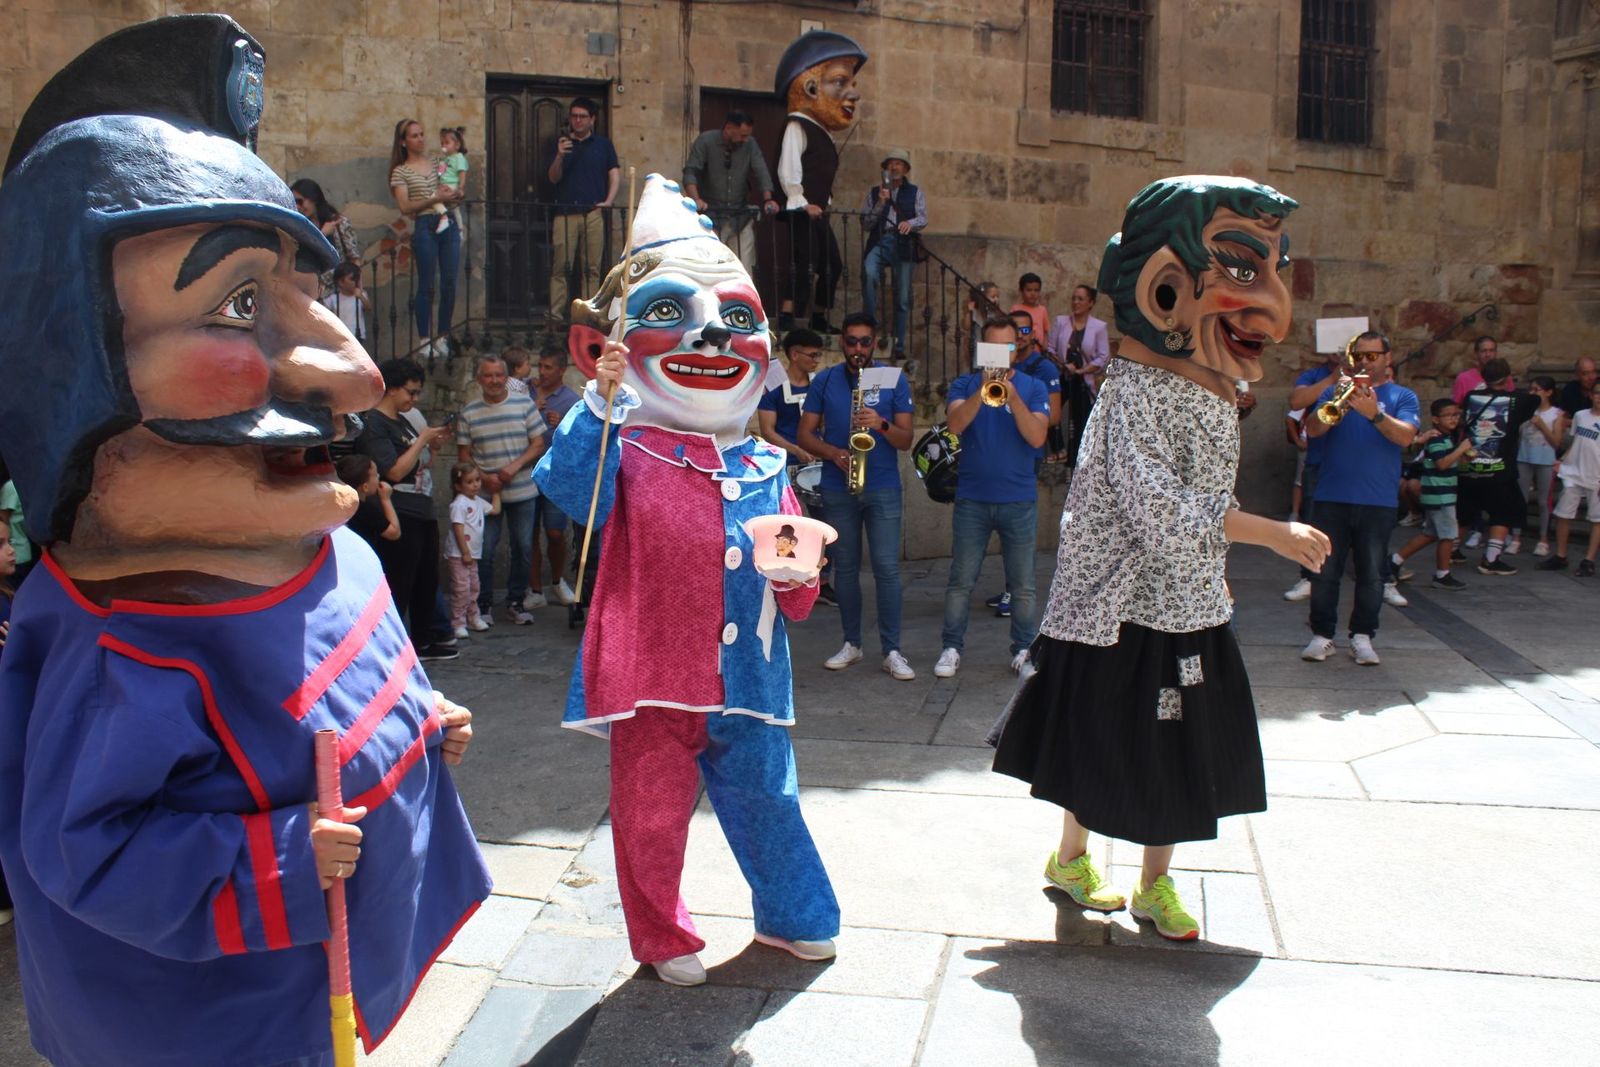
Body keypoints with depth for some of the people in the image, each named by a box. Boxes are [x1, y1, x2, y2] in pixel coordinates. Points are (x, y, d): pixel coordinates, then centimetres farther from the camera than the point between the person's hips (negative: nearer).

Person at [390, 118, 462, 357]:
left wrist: (453, 195, 0)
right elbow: (405, 207, -6)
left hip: (448, 223, 4)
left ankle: (443, 337, 10)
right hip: (424, 227, -4)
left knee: (449, 283, 1)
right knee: (426, 285, -4)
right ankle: (424, 340, 2)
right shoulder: (400, 172, 4)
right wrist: (435, 199, -14)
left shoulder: (437, 164, 17)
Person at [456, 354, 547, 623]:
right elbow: (463, 454, 4)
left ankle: (516, 602, 21)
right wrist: (484, 477, -13)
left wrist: (515, 466, -14)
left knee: (522, 549, 8)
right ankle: (483, 605, 14)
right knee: (484, 552, 2)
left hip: (522, 491, 1)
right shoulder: (469, 412, 2)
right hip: (485, 491, 0)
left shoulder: (524, 404, 1)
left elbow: (538, 444, 1)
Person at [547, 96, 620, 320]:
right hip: (565, 213, 0)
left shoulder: (603, 144, 14)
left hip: (593, 213, 0)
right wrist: (559, 156, -11)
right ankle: (556, 315, -6)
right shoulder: (561, 143, 14)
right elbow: (553, 178, 7)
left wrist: (609, 200, -5)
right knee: (560, 267, -7)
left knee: (591, 268, 0)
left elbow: (615, 173, 10)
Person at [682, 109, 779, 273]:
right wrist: (695, 199, -29)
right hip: (711, 216, -3)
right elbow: (690, 172, -11)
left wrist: (767, 199, -17)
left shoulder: (750, 144, 7)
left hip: (741, 218, 3)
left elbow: (761, 172, 1)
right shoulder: (705, 141, -3)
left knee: (745, 271, -2)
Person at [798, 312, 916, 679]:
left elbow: (906, 439, 0)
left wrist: (881, 424, -20)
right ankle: (851, 643, 21)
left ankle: (892, 650, -1)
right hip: (838, 490, 2)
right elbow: (806, 435, 4)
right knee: (845, 568, 9)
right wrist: (834, 453, -15)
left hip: (883, 488, -1)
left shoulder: (894, 380, 3)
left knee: (887, 568, -6)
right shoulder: (824, 381, 5)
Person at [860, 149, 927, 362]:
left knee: (903, 299, 0)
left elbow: (923, 219, 4)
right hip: (879, 242, -1)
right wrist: (880, 204, -5)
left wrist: (910, 223, -18)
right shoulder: (874, 192, 16)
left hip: (903, 245, 1)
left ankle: (899, 347, 7)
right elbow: (865, 223, 10)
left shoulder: (915, 193, 16)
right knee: (869, 273, -33)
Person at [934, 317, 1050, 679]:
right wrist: (982, 391, -25)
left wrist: (1013, 397, -21)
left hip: (1019, 500, 0)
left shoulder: (1033, 387, 4)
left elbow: (1037, 437, -10)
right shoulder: (965, 385, 6)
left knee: (1022, 585, 6)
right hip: (972, 498, 0)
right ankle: (951, 647, 14)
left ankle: (1024, 649, 17)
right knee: (961, 581, 5)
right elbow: (955, 424, -13)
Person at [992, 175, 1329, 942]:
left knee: (1180, 752, 14)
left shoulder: (1212, 395, 8)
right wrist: (1270, 532, -26)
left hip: (1188, 605, 8)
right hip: (1124, 607, -8)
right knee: (1106, 749, 7)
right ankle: (1070, 857, 29)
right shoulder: (1136, 392, -19)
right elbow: (1161, 512, -27)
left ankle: (1156, 883, 30)